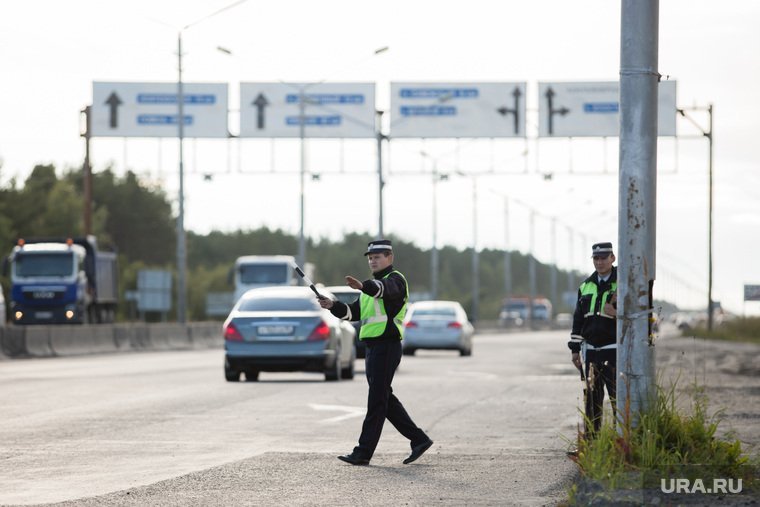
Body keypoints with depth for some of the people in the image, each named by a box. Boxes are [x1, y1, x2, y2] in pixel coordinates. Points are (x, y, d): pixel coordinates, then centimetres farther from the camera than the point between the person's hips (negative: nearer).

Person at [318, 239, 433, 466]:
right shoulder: (372, 286, 24)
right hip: (373, 347, 10)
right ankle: (419, 440, 18)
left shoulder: (395, 279, -5)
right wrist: (332, 305, 0)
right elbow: (352, 312, 19)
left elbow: (384, 288, -30)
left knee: (377, 400, -8)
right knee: (385, 399, 12)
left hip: (387, 346, -10)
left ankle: (363, 452, -10)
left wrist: (362, 285, -50)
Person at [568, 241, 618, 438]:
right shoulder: (586, 286, 13)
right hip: (590, 349, 5)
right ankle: (591, 437, 12)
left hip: (613, 349, -5)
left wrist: (616, 313, -23)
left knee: (617, 395, -6)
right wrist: (575, 349, 13)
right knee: (592, 396, 7)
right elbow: (578, 319, 17)